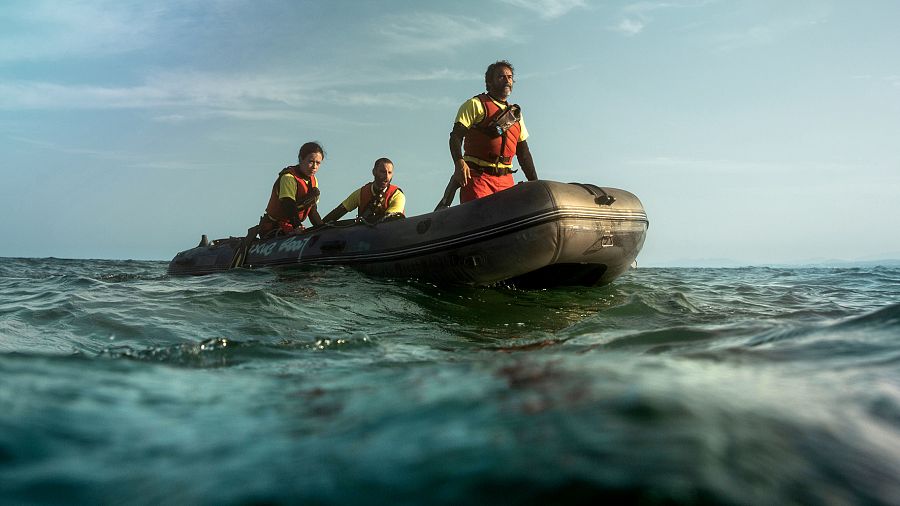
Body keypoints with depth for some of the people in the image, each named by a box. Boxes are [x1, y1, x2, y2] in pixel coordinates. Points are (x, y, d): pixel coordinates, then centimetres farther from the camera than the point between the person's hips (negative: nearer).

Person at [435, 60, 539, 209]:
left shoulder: (516, 113, 23)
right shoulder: (475, 104, 5)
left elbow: (523, 152, 24)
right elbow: (456, 136, -6)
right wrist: (459, 163, -25)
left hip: (506, 180, 6)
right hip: (477, 176, -5)